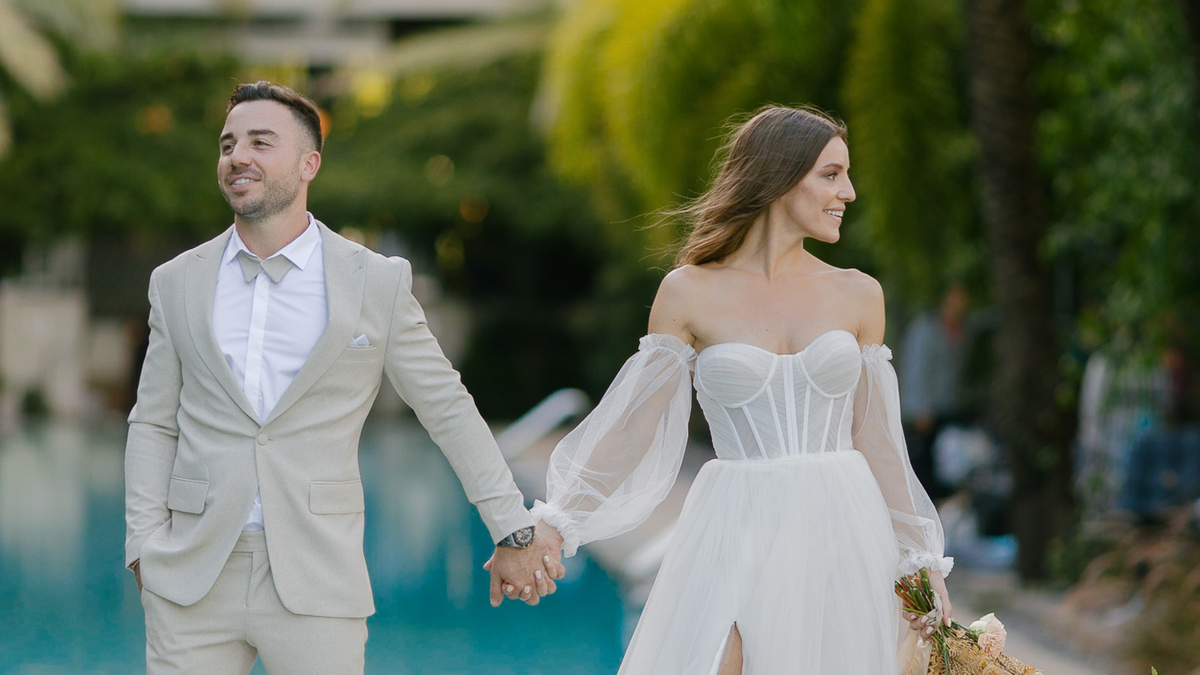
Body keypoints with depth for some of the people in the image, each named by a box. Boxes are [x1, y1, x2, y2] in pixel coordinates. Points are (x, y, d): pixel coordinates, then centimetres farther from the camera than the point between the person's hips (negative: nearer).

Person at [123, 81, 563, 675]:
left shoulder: (378, 284, 2)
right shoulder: (178, 283, 8)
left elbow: (450, 413, 7)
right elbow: (153, 425, 12)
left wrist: (514, 533, 7)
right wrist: (146, 550, 1)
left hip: (316, 582, -2)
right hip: (192, 581, 2)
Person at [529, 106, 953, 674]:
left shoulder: (858, 296, 9)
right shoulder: (690, 293, 1)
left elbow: (873, 439, 12)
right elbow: (632, 426, 0)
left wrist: (920, 560, 10)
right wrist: (554, 527, -8)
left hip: (842, 540, 3)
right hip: (738, 537, -2)